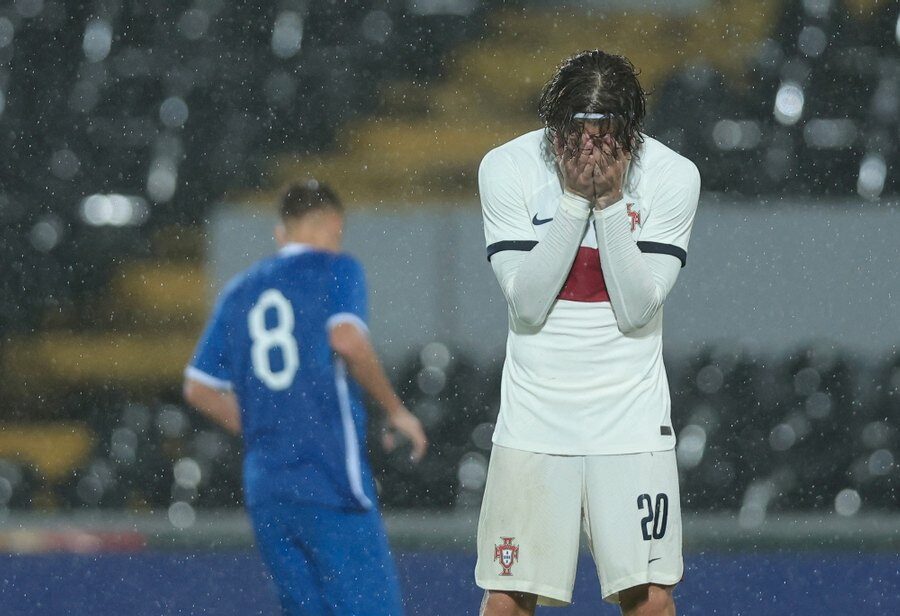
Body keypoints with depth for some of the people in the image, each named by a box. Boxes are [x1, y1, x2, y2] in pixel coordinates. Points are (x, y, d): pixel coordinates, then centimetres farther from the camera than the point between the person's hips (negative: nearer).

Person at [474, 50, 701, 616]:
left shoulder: (674, 176, -8)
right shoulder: (507, 168, -8)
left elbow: (637, 308, -12)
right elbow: (527, 302, -13)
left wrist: (611, 200, -19)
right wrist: (575, 198, -19)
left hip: (632, 417, 0)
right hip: (535, 416, 0)